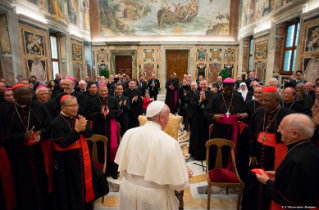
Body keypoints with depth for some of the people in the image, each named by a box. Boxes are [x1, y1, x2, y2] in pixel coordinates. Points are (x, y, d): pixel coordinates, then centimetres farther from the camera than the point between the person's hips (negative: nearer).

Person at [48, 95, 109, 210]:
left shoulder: (79, 117, 0)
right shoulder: (56, 123, -17)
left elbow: (90, 133, 0)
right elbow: (63, 143, -23)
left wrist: (84, 128, -21)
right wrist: (76, 129, -29)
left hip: (82, 157, 6)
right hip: (67, 162, -6)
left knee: (85, 181, 21)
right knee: (72, 187, 10)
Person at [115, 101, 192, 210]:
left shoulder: (129, 133, -10)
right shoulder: (169, 142, -23)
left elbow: (122, 166, 2)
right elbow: (177, 182, -17)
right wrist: (186, 175, 4)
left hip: (128, 189, 4)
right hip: (154, 195, -3)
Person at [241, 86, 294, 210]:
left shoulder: (288, 115, -14)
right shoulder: (258, 112, 1)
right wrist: (252, 153, 5)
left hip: (276, 158, -5)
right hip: (258, 156, 5)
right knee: (253, 184, 18)